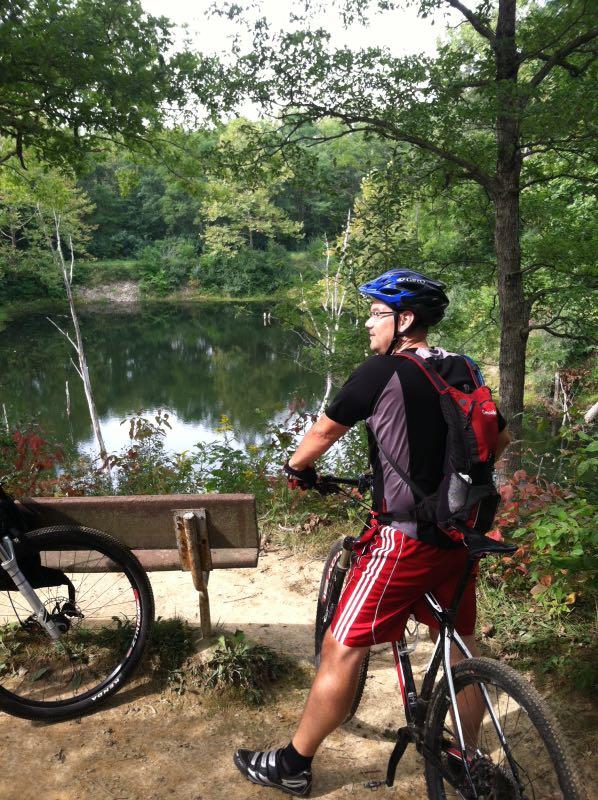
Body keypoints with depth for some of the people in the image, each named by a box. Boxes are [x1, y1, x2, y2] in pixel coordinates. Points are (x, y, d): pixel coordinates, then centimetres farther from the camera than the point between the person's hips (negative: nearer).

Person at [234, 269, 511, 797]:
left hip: (406, 539, -7)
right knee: (462, 645, 22)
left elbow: (324, 432, -2)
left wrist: (298, 468, 17)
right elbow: (500, 439, 19)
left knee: (342, 649, 5)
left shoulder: (384, 370, -12)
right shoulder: (465, 371, 7)